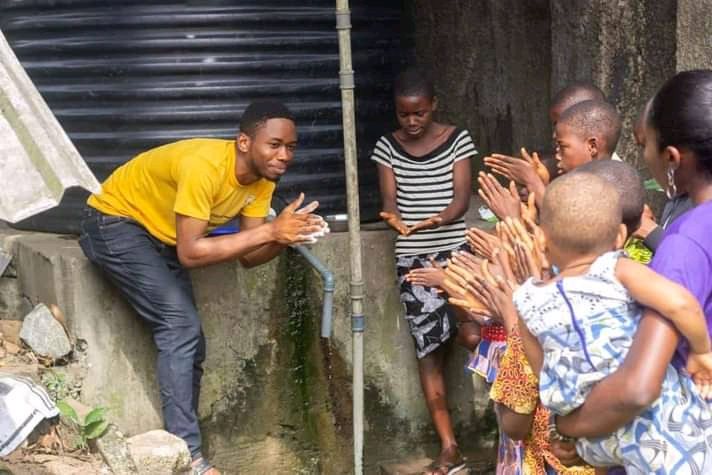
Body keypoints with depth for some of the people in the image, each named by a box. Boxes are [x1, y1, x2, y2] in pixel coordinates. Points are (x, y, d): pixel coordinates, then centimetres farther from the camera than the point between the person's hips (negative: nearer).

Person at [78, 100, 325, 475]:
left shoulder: (262, 178, -10)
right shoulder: (203, 165, -35)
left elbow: (248, 256, -9)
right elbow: (190, 253, -37)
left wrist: (286, 235, -29)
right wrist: (269, 230, -38)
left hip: (161, 236, 8)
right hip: (116, 223, -8)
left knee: (187, 339, 6)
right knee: (180, 326, -20)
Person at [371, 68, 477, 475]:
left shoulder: (458, 139, -1)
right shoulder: (388, 147, 4)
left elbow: (462, 196, -8)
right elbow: (389, 200, -1)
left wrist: (439, 219, -29)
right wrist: (395, 220, -26)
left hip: (455, 250, -1)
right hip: (412, 257, 1)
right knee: (429, 349, 1)